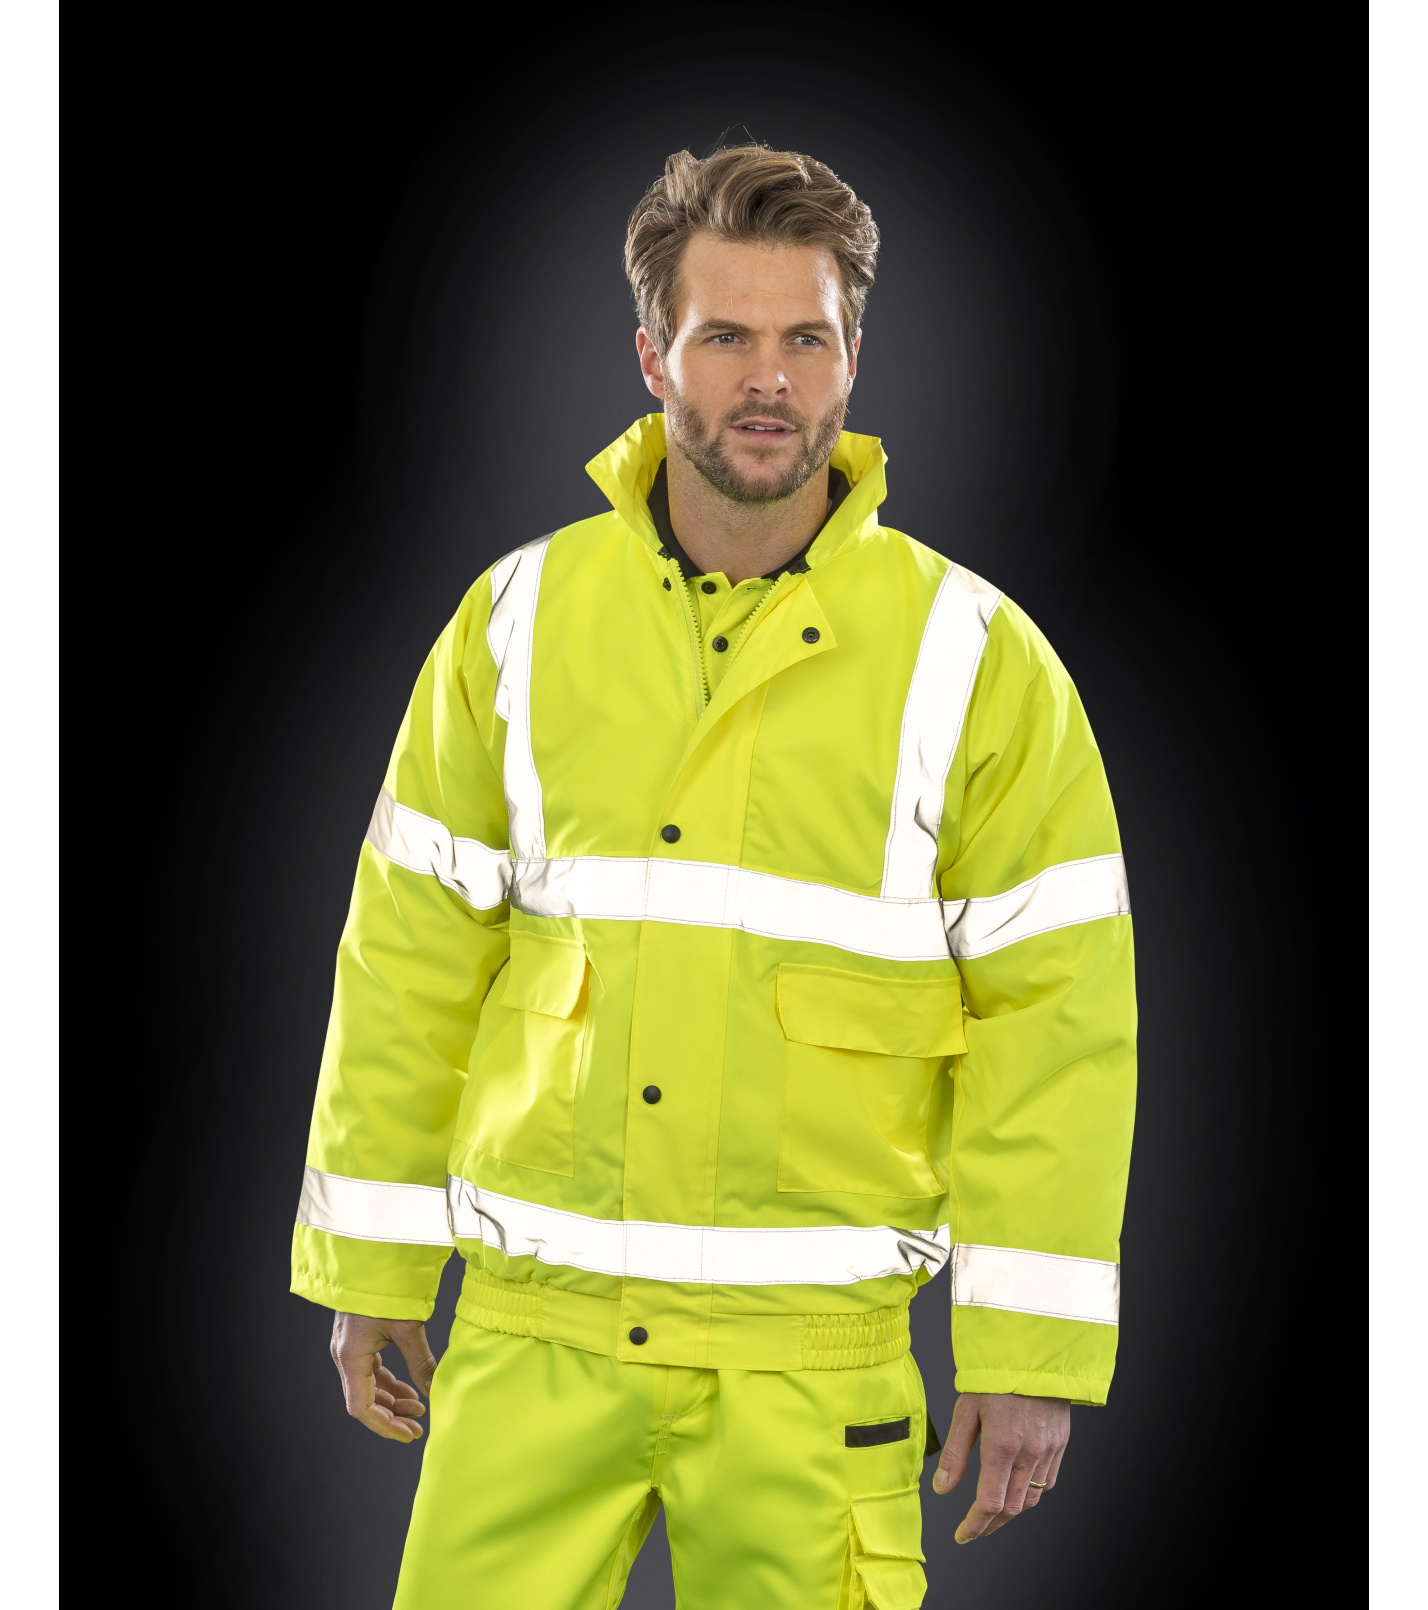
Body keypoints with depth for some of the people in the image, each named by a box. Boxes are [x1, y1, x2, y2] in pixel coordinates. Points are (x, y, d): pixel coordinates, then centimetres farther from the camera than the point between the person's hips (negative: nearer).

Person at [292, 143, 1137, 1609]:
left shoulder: (976, 661, -3)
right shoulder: (518, 621, 3)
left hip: (811, 1348, -2)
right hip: (536, 1325, 2)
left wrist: (1031, 1354, -6)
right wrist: (368, 1267, 10)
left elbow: (1057, 1011, -3)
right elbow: (413, 951, 9)